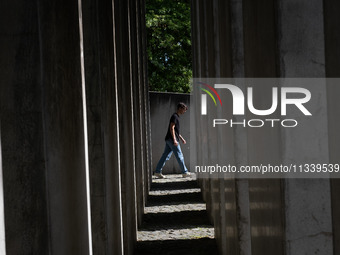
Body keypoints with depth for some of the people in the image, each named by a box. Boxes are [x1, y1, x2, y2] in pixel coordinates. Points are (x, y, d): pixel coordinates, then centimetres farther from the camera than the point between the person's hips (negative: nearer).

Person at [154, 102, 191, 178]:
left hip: (169, 140, 10)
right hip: (172, 139, -10)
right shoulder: (174, 116, -11)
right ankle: (184, 172, 3)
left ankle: (157, 171, 5)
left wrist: (181, 138, 27)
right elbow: (171, 128, -19)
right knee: (179, 156, -3)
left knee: (166, 156, 7)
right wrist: (174, 140, -23)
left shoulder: (176, 117, 21)